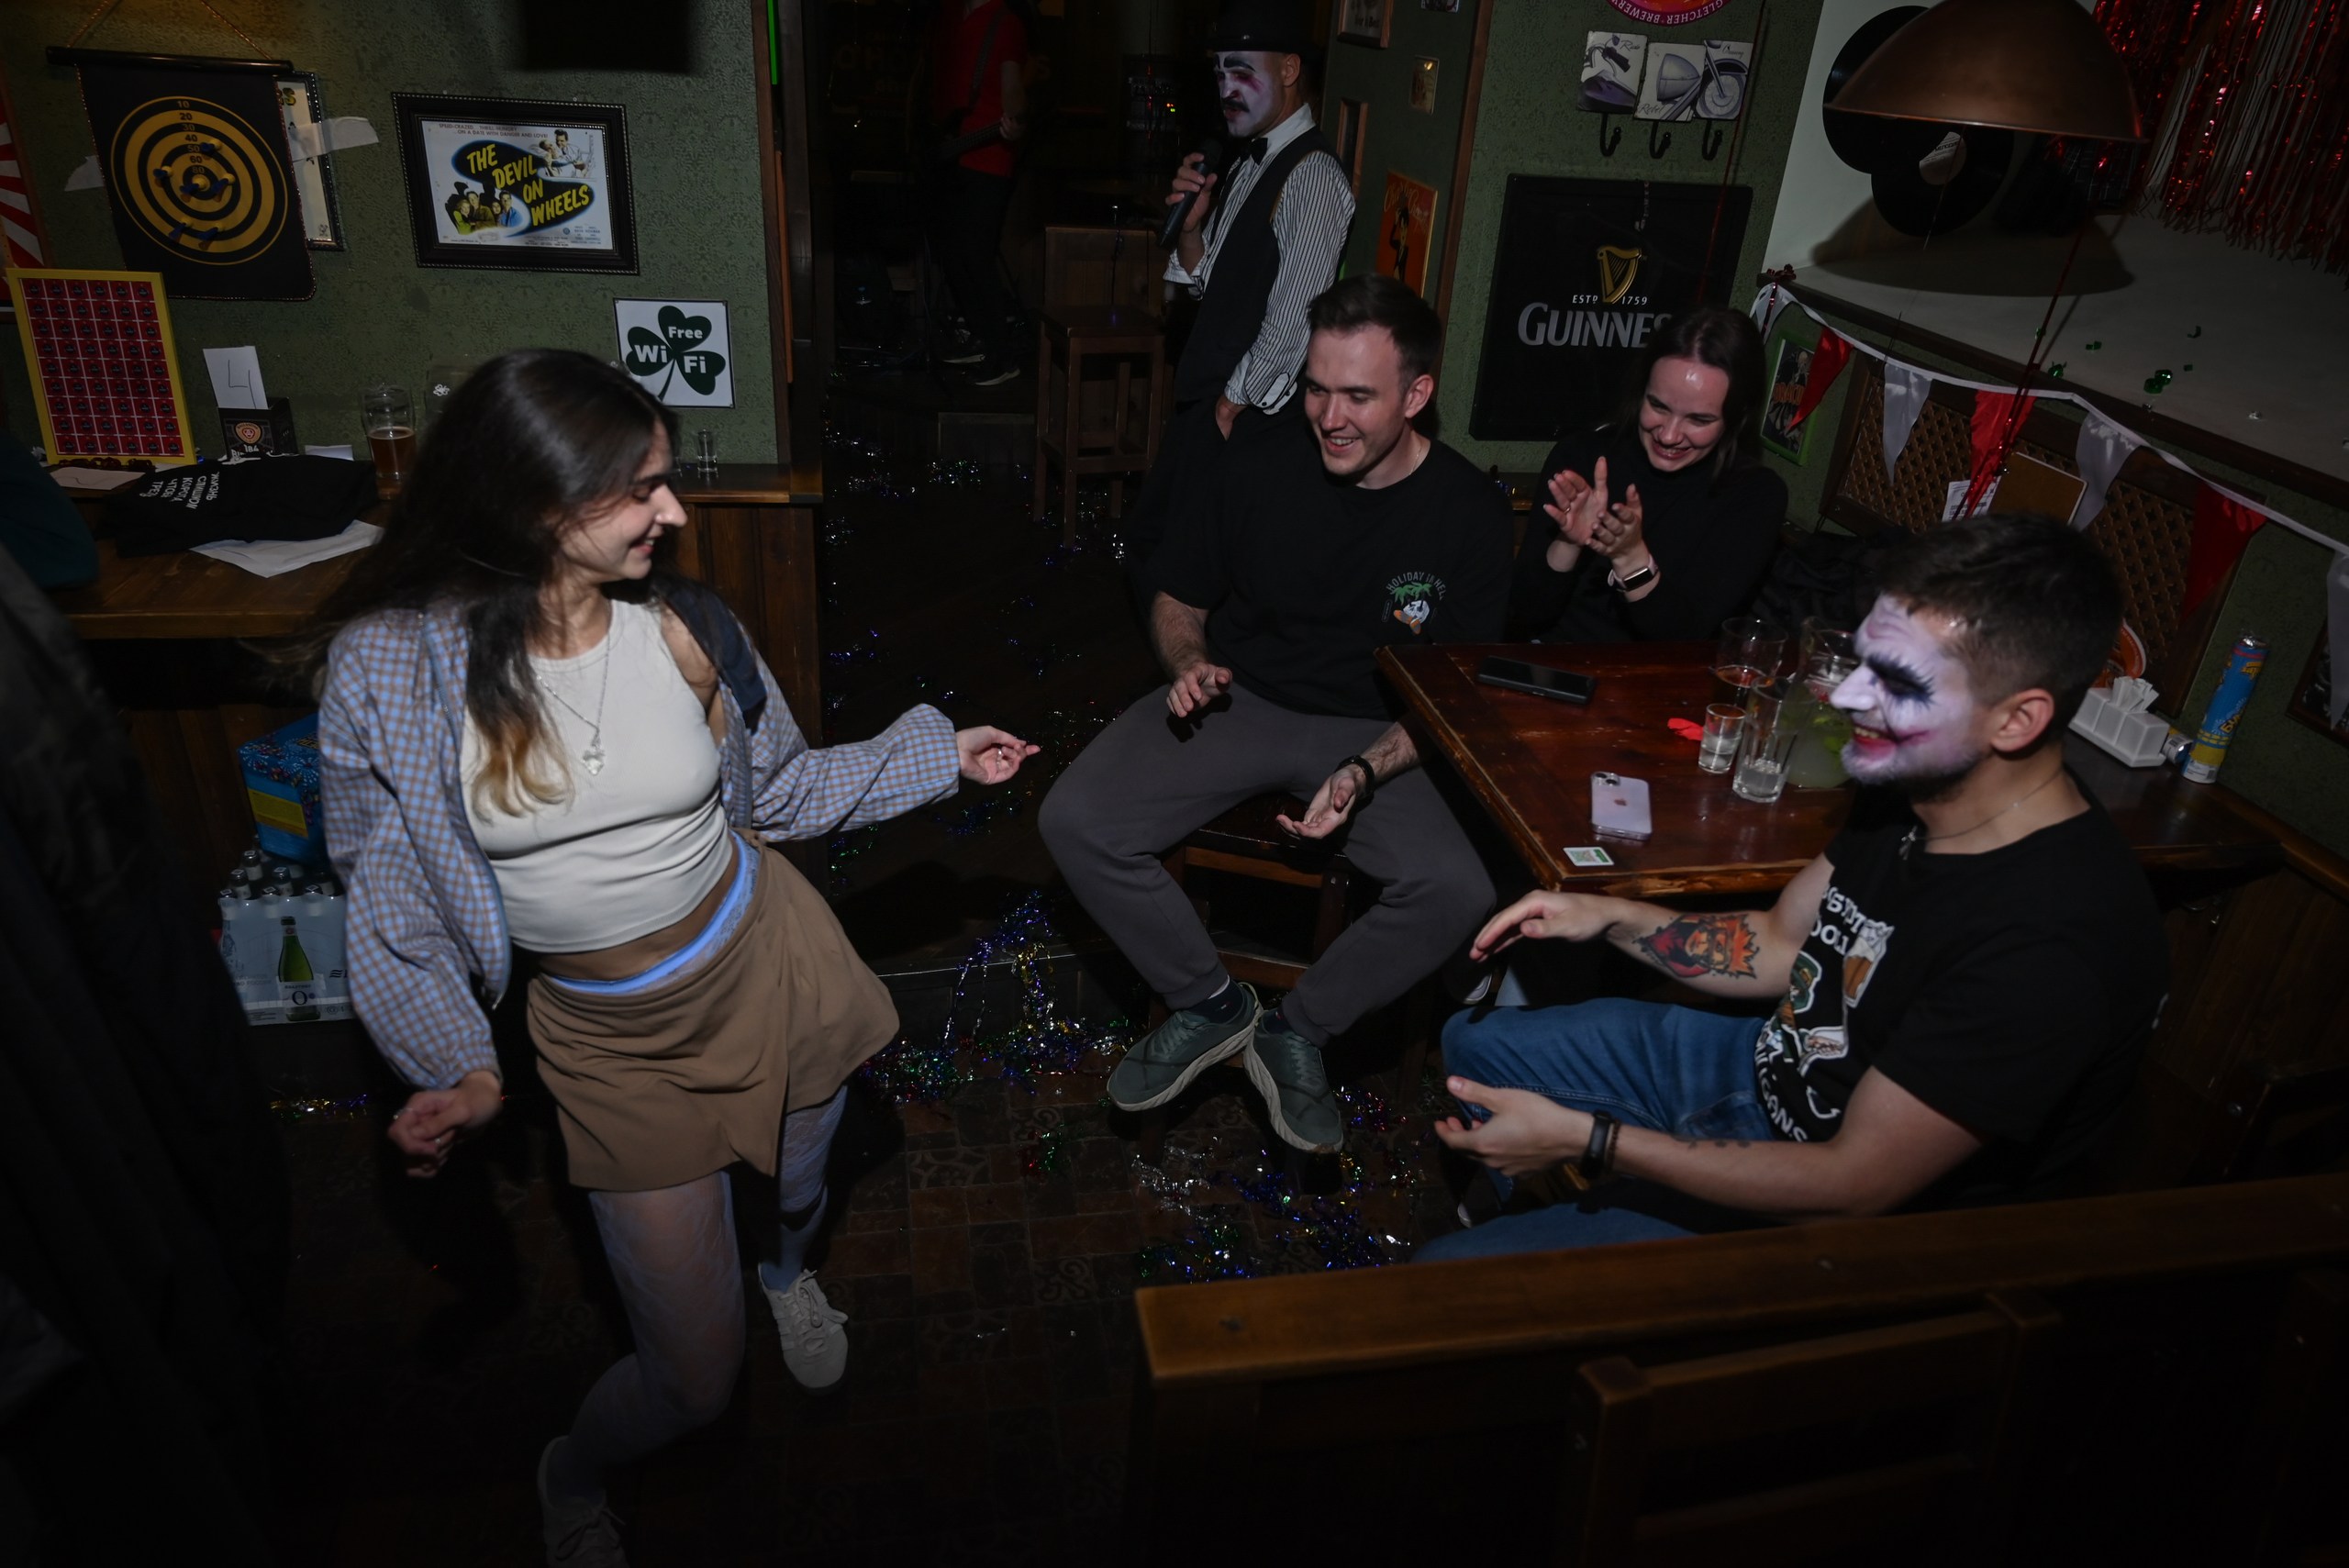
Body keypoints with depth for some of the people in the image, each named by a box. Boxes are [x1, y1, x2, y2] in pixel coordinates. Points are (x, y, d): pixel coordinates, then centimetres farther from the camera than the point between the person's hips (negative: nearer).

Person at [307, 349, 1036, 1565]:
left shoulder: (682, 627, -10)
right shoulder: (392, 664, -18)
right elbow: (388, 889, -9)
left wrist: (938, 757, 3)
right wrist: (455, 1066, -20)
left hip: (769, 964, 2)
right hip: (607, 1038, -2)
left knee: (801, 1184, 29)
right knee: (694, 1379, 8)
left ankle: (788, 1270, 70)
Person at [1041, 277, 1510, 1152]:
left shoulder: (1469, 515, -9)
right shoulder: (1262, 462, -6)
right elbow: (1179, 600, 8)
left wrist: (1365, 773, -24)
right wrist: (1190, 665, -16)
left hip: (1373, 732, -1)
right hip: (1237, 700, 1)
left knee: (1457, 889, -27)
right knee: (1074, 821, -20)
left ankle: (1298, 1030, 1)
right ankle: (1210, 1005, 3)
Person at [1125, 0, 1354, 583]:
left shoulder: (1312, 174, -17)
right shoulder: (1248, 162, 12)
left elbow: (1292, 321, -21)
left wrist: (1234, 404, -11)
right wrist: (1192, 223, -3)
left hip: (1246, 419, -9)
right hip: (1205, 399, 9)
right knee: (1148, 540, 17)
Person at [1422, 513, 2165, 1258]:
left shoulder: (2050, 944, -35)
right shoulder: (1913, 785, -9)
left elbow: (1854, 1185, -28)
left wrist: (1586, 1138, -26)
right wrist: (1613, 917, -7)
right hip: (1772, 1064, 8)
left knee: (1447, 1284, -13)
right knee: (1477, 1042, 17)